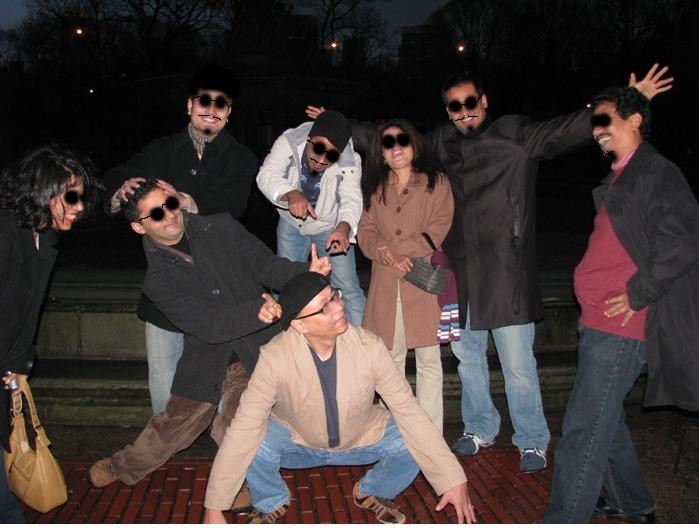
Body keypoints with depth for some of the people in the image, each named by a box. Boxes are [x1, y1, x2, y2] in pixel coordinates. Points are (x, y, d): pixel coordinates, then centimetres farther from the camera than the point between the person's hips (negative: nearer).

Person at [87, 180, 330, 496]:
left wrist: (305, 272, -26)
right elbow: (207, 325, -19)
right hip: (207, 360, 1)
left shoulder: (221, 228, -3)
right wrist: (256, 312, -35)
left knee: (232, 430, -13)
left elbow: (267, 265, -5)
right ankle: (125, 466, 46)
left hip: (257, 350, -1)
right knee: (174, 425, 17)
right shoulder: (158, 280, -8)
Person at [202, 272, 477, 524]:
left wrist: (453, 479, -23)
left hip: (360, 438, 2)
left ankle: (373, 493, 11)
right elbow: (243, 429, -27)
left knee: (414, 443, -23)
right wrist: (214, 506, -26)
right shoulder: (275, 357, -30)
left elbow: (408, 410, -22)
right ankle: (270, 503, 6)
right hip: (297, 440, -1)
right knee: (255, 445, -31)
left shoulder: (369, 347, -26)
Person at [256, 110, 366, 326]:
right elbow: (267, 175, -33)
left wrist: (344, 227, -60)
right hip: (292, 223, 2)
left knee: (348, 288, -6)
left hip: (331, 227, -1)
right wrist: (291, 194, -54)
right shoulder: (289, 142, -26)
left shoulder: (350, 162, -28)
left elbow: (351, 198, -38)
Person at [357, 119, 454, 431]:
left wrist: (393, 248, -12)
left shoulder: (436, 183, 5)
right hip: (385, 285, 4)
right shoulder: (375, 189, 17)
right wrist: (386, 255, -12)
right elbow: (365, 232, 9)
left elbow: (437, 231, -5)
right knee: (391, 358, 7)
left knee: (428, 361, -1)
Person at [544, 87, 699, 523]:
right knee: (604, 420, 21)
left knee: (584, 431, -7)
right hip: (599, 322, 10)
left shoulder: (657, 171, -11)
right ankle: (633, 504, 38)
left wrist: (638, 294, -17)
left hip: (619, 327, -10)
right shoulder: (622, 177, 17)